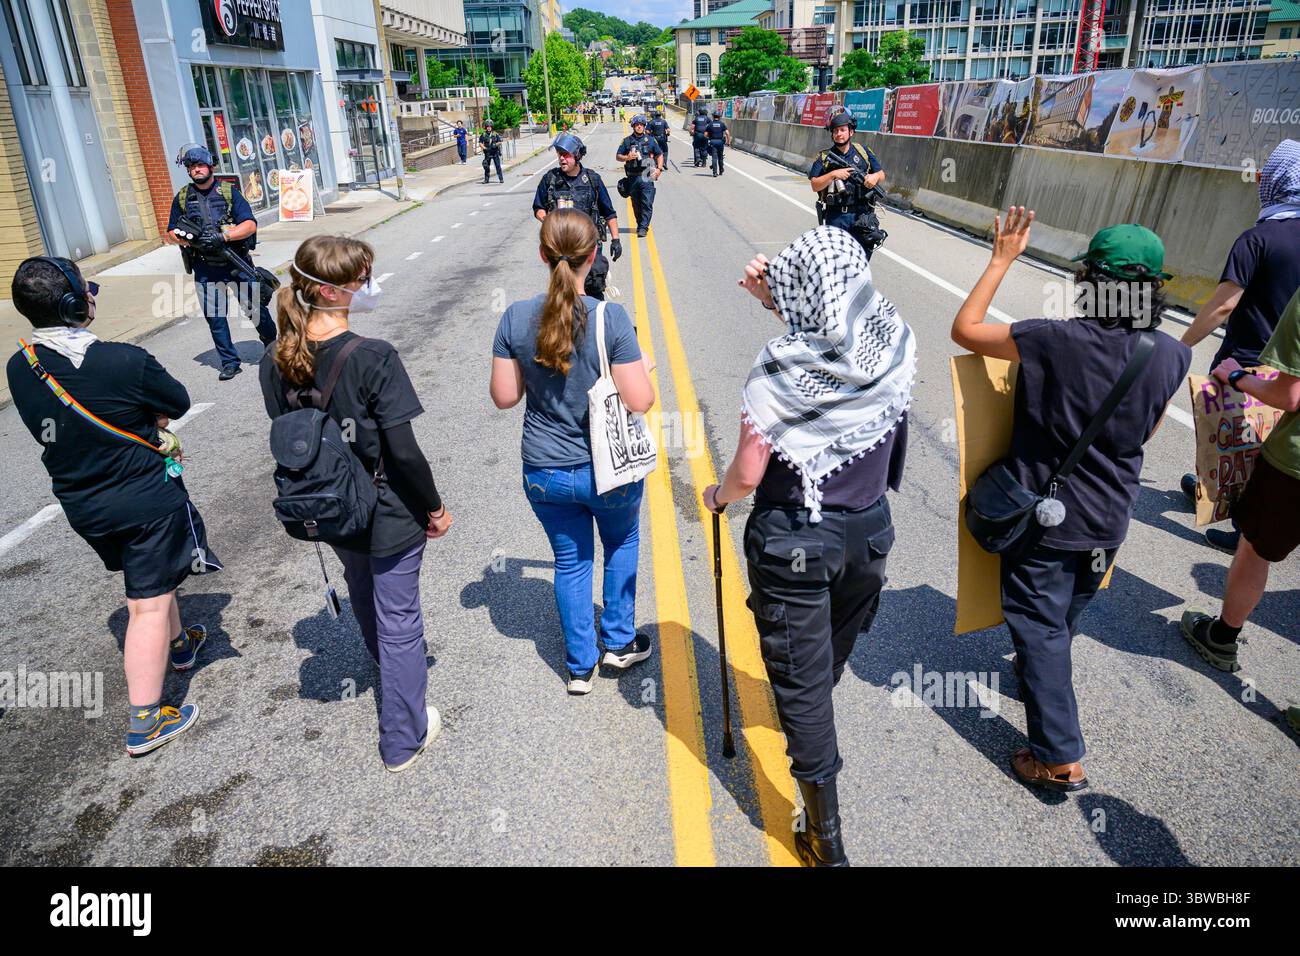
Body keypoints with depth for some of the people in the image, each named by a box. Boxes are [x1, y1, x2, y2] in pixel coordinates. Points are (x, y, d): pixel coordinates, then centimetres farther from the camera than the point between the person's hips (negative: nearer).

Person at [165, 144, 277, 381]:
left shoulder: (229, 191, 1)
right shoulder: (182, 198, 8)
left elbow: (250, 225, -8)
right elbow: (170, 234, 12)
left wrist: (222, 237, -21)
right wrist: (188, 239, -11)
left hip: (238, 262, -2)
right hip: (205, 268, 2)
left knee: (255, 307, 4)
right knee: (214, 317, 2)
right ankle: (229, 362, 11)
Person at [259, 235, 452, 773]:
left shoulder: (276, 364, -7)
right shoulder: (373, 359, -26)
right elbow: (403, 451, -24)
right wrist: (435, 508, -9)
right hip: (389, 517, -6)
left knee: (363, 597, 31)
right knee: (399, 622, 10)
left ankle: (391, 668, 61)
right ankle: (403, 740, 26)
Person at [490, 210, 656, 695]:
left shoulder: (516, 318, -9)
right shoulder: (611, 318, -19)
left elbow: (504, 396, -3)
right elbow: (640, 402, -18)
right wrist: (641, 372, 3)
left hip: (544, 473, 2)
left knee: (570, 561, 20)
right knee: (622, 544, 27)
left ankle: (580, 666, 32)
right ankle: (619, 642, 37)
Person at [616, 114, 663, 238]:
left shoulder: (650, 139, 9)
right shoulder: (627, 141, 9)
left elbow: (660, 155, 15)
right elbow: (618, 156, 10)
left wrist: (659, 169, 0)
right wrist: (627, 157, -11)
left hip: (647, 177, -2)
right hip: (632, 177, 2)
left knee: (647, 203, -11)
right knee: (636, 204, 9)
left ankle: (643, 228, -11)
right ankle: (640, 225, 23)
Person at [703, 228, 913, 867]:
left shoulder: (778, 369, -24)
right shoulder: (897, 346, -9)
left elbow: (748, 474, -17)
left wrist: (717, 495, 4)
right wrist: (776, 302, 2)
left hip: (792, 542, -5)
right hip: (869, 531, 6)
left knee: (801, 679, 9)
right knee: (833, 650, 30)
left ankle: (827, 842, 21)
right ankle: (810, 714, 63)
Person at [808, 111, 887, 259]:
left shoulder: (862, 151, 9)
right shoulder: (825, 157, 2)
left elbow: (881, 174, 15)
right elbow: (815, 185, -5)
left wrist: (875, 176, -8)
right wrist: (833, 174, -18)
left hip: (862, 215, 2)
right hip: (836, 217, -2)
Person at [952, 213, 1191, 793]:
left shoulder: (1056, 342, -26)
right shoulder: (1172, 356, -9)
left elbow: (964, 329, -16)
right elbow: (1148, 429, 7)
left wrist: (1002, 260, -8)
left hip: (1044, 518, -5)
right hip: (1108, 521, 6)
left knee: (1039, 627, 6)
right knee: (1067, 616, 28)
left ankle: (1060, 758, 10)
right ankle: (1041, 673, 54)